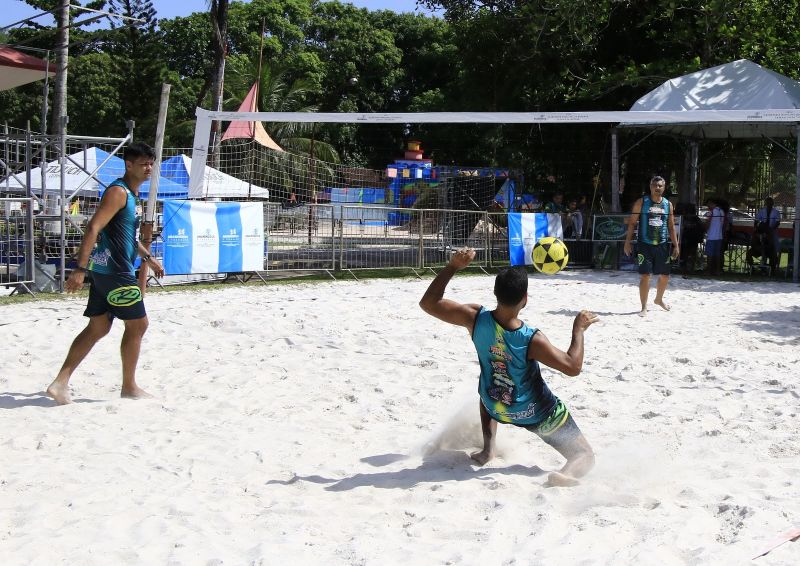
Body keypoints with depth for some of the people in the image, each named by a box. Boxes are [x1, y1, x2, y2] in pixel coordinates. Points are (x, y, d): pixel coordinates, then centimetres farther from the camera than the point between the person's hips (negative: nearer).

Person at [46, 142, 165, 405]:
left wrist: (147, 258, 33)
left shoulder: (132, 194, 17)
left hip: (106, 271, 10)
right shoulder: (118, 192, -14)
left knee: (98, 327, 9)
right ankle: (129, 387, 12)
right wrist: (80, 269, -27)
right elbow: (93, 228, -22)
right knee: (137, 324, 0)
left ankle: (61, 383, 6)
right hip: (112, 269, -10)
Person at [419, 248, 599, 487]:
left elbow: (428, 303, -14)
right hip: (538, 414, -4)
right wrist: (579, 329, -11)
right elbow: (573, 367, -24)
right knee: (585, 456, 8)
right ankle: (568, 472, -29)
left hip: (496, 409, 4)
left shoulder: (476, 319, -23)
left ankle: (488, 448, 23)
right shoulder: (532, 340, -32)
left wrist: (452, 266, -14)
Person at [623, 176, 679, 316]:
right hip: (645, 245, -4)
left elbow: (671, 227, 12)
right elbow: (632, 222, -2)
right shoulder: (641, 202, -3)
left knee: (665, 276, 12)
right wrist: (627, 242, -8)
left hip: (662, 245, 4)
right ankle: (644, 307, 0)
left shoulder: (668, 204, 8)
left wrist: (676, 245, 7)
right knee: (645, 276, -8)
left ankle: (659, 299, 37)